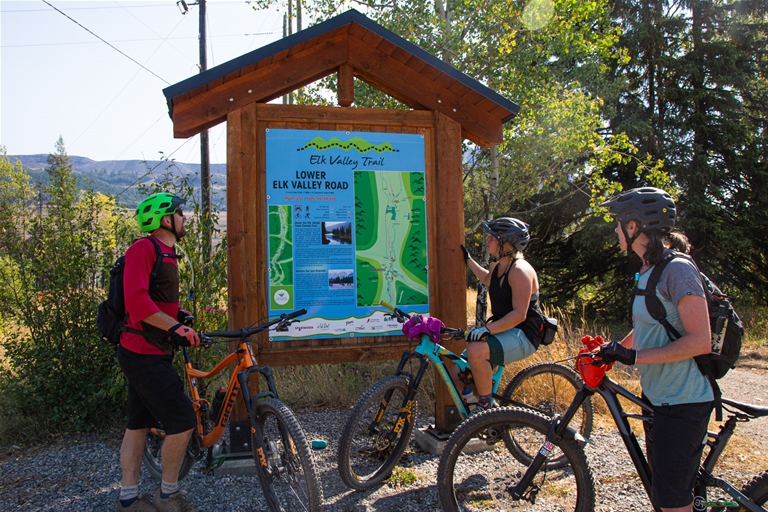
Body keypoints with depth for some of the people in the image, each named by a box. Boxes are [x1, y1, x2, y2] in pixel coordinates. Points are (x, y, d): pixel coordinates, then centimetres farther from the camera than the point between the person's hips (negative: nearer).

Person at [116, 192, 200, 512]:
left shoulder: (165, 253, 16)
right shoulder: (144, 248, -16)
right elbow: (136, 299, -26)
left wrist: (179, 314, 8)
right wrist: (176, 326, -26)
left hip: (146, 353, 10)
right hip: (145, 355, -10)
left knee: (139, 424, 15)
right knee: (183, 422, -6)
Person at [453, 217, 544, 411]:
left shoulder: (520, 270, -19)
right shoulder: (498, 266, 10)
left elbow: (519, 314, -26)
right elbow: (487, 279, 37)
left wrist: (487, 329, -34)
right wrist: (468, 260, 32)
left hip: (523, 335, -9)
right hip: (503, 331, 9)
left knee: (476, 350, -37)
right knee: (457, 375, 1)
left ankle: (485, 407, -21)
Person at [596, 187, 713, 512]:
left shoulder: (677, 269, -20)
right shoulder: (646, 271, 9)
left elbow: (700, 341, -24)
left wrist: (636, 357, -23)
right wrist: (613, 350, 8)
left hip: (682, 403, -9)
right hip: (656, 396, 9)